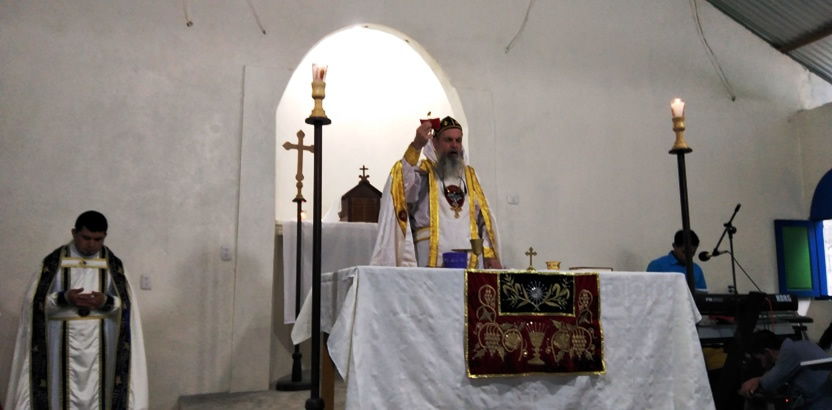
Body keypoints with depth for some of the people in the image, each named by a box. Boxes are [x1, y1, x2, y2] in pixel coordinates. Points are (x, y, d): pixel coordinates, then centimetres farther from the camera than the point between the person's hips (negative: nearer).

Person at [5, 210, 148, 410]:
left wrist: (106, 302, -19)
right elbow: (35, 301, -2)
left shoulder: (113, 264, 3)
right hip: (63, 344, -1)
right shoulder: (54, 261, 1)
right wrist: (64, 298, -19)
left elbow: (126, 305, 1)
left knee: (97, 392, 2)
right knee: (62, 391, 0)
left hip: (101, 345, 1)